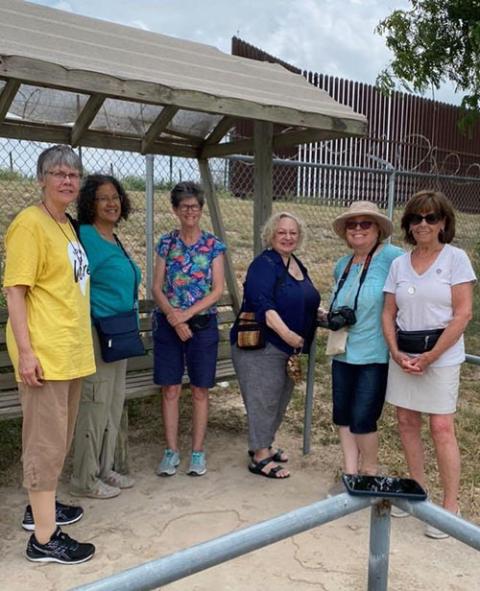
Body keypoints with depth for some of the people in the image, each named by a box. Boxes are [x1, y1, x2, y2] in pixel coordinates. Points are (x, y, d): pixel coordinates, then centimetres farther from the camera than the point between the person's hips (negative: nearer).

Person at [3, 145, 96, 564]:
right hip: (44, 353, -9)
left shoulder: (67, 226, 14)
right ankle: (44, 538, 11)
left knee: (60, 437, 20)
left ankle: (40, 508, 38)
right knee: (47, 441, -1)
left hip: (71, 351, 9)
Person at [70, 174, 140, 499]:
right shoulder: (86, 236, -13)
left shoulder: (115, 240, 14)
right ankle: (85, 480, 14)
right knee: (96, 404, -2)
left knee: (114, 404, 15)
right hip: (97, 334, -9)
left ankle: (105, 469, 29)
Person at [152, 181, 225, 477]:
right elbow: (157, 287, 1)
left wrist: (188, 313, -14)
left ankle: (198, 451, 17)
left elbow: (218, 290, -4)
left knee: (200, 390, 6)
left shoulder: (213, 245, 1)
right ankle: (172, 451, 16)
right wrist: (173, 316, -14)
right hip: (168, 324, 1)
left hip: (203, 323, -1)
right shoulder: (166, 243, 5)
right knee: (170, 389, 4)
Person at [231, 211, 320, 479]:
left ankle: (263, 445, 33)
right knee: (263, 400, -3)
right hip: (261, 347, -9)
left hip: (291, 348, 9)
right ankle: (260, 458, 9)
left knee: (280, 401, 17)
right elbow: (262, 304, -26)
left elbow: (303, 304, 25)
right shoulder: (264, 264, -13)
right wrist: (285, 332, -35)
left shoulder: (298, 265, 14)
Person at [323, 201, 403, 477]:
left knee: (363, 419, 1)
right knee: (343, 416, 12)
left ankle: (370, 474, 25)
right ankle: (351, 473, 27)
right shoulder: (342, 265, 12)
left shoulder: (391, 257, -12)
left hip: (375, 355, -7)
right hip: (343, 353, 7)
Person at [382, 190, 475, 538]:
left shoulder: (456, 258, -5)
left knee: (442, 428, -4)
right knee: (407, 422, 9)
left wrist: (429, 357, -13)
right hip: (403, 355, 5)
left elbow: (463, 314, -10)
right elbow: (388, 314, 8)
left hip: (441, 355, -4)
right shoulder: (399, 264, 7)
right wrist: (397, 353, -7)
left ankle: (451, 505, 9)